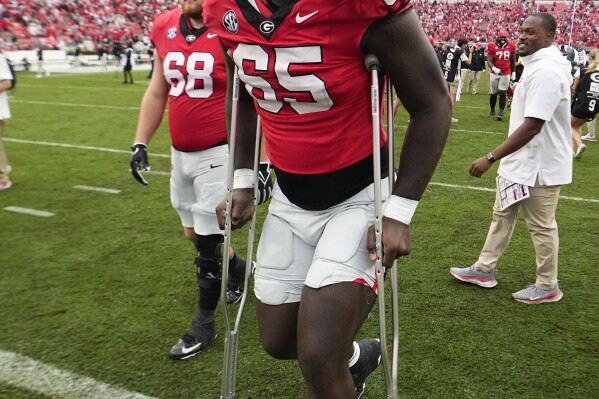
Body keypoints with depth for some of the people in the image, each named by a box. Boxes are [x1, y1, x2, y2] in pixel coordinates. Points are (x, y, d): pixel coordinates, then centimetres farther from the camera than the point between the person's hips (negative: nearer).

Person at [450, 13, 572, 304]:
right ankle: (485, 270, 32)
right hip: (522, 162, 10)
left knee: (541, 226, 6)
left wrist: (491, 157, -30)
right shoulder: (541, 64, 8)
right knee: (502, 215, 18)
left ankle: (547, 287, 24)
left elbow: (532, 126, -31)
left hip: (539, 167, -10)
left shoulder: (545, 70, -25)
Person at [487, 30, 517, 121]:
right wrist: (494, 68, -31)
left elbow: (513, 61, 8)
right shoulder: (492, 47, -7)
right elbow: (489, 61, -13)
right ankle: (492, 110, 25)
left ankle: (501, 112, -3)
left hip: (506, 74, 0)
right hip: (495, 73, 0)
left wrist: (513, 73, 6)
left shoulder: (511, 46, 0)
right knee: (493, 93, 9)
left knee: (503, 93, -5)